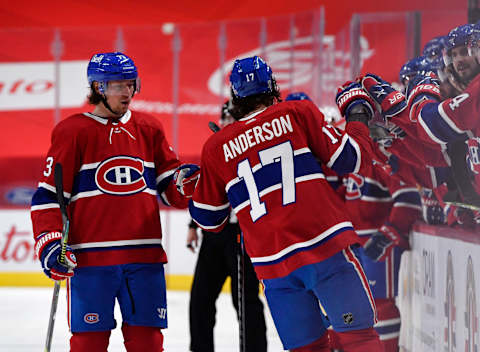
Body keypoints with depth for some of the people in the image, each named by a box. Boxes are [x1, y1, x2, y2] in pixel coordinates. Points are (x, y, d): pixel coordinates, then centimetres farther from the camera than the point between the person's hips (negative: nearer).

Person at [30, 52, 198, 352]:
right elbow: (48, 194, 0)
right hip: (91, 256, -3)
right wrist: (50, 244, -10)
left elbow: (170, 185, 16)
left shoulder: (149, 129, 13)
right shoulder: (73, 132, 0)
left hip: (145, 255, 3)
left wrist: (186, 180, -7)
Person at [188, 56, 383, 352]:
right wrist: (358, 132, 25)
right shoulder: (298, 113, 6)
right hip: (326, 246, -3)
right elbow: (347, 159, 5)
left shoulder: (216, 147, 14)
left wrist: (193, 185, 39)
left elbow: (208, 218, 19)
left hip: (273, 264, 3)